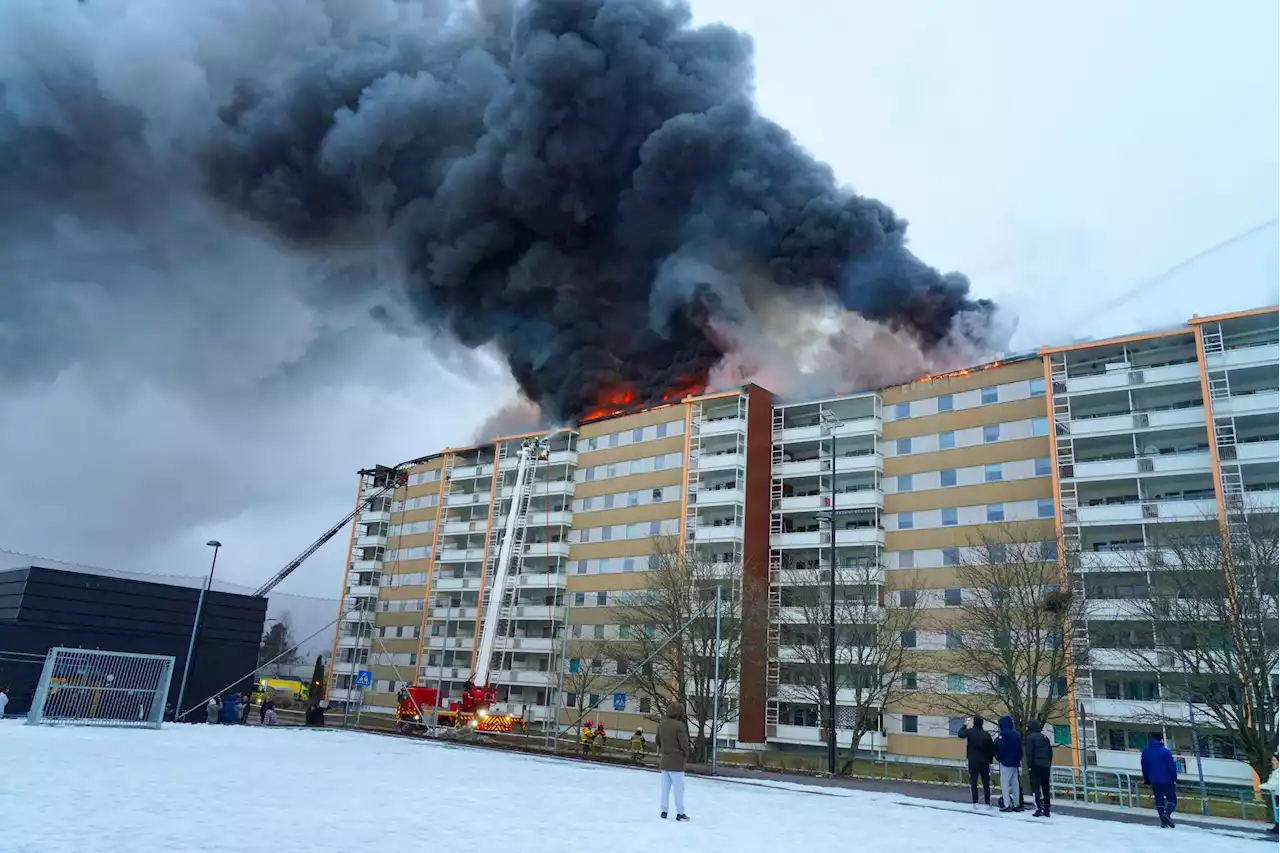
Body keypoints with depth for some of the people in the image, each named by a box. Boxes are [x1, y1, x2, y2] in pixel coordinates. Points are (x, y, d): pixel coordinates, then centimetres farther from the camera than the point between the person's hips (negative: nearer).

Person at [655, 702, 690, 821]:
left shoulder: (661, 724, 0)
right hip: (676, 761, -6)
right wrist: (686, 755, 1)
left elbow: (658, 741, 9)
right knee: (679, 788, 5)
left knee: (665, 787, 15)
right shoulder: (679, 725, -20)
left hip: (663, 760, 6)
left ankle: (664, 811, 21)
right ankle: (680, 813, 11)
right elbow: (684, 743, -16)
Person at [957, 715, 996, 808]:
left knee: (973, 782, 5)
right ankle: (987, 803, 10)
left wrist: (965, 725, 23)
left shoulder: (970, 732, -8)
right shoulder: (987, 734, -5)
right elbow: (992, 748, -1)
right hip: (985, 762, 1)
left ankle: (975, 802, 2)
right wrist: (990, 761, 10)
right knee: (986, 783, 10)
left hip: (973, 761, -1)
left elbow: (959, 734, 11)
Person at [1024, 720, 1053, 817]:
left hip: (1036, 766, -6)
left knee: (1036, 788, -3)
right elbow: (1050, 752, 15)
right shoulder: (1045, 737, 13)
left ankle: (1039, 809, -9)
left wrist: (1029, 766, -6)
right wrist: (1049, 764, 20)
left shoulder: (1030, 737, -6)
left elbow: (1029, 753, -11)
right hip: (1046, 766, 6)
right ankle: (1046, 810, 14)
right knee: (1046, 788, 12)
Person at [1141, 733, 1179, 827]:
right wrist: (1174, 779, -3)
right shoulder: (1165, 751, -13)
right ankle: (1167, 814, -18)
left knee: (1159, 801, 12)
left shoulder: (1145, 752, 6)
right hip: (1166, 781, -5)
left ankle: (1163, 821, 6)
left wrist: (1147, 781, 22)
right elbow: (1171, 766, -14)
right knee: (1172, 800, 6)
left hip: (1154, 782, 5)